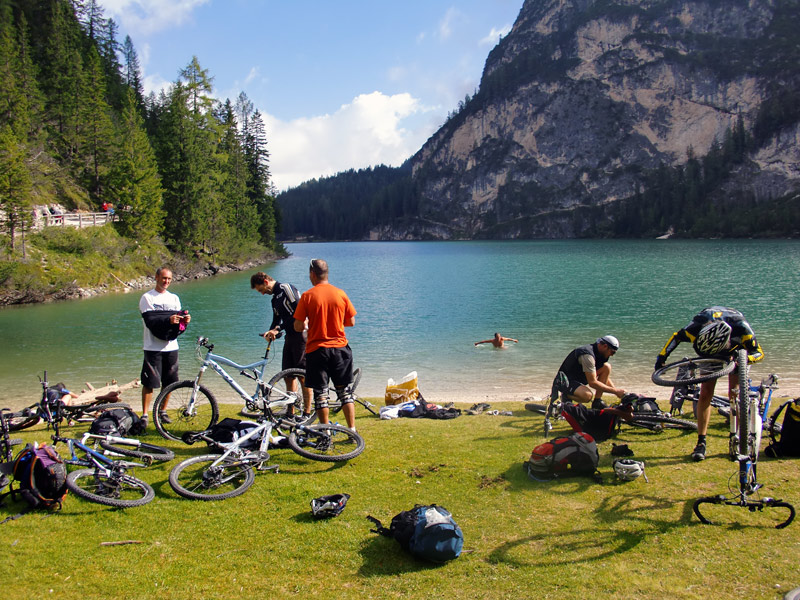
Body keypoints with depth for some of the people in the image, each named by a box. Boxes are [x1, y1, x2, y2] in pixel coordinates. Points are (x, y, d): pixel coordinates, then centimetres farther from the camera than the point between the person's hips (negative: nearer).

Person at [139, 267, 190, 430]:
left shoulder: (174, 298, 14)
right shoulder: (147, 297, -2)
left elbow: (178, 321, 7)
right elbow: (150, 320, -15)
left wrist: (185, 320, -16)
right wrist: (168, 320, -30)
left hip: (171, 346, 5)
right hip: (153, 347, -5)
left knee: (169, 382, 9)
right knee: (149, 383, -4)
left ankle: (163, 411, 24)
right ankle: (144, 415, 4)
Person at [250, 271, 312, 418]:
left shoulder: (286, 288, -10)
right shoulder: (275, 298, 19)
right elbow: (276, 319, 19)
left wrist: (279, 328, -16)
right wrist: (271, 332, -4)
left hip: (301, 334, -10)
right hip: (290, 336, 10)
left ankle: (307, 413, 2)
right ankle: (290, 411, 19)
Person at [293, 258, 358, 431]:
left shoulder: (307, 296, -8)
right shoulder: (340, 294, 0)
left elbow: (298, 326, -8)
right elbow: (351, 322, 6)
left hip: (317, 350, -2)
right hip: (340, 348, 3)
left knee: (321, 393, 7)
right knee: (345, 391, 13)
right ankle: (352, 430, 12)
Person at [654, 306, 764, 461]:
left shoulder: (741, 328, -41)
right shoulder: (698, 326, -37)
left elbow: (759, 353, -26)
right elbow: (677, 337, -15)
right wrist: (662, 356, -24)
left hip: (736, 351, -1)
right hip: (711, 355, 1)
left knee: (734, 394, -12)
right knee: (705, 394, -8)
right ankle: (701, 442, -3)